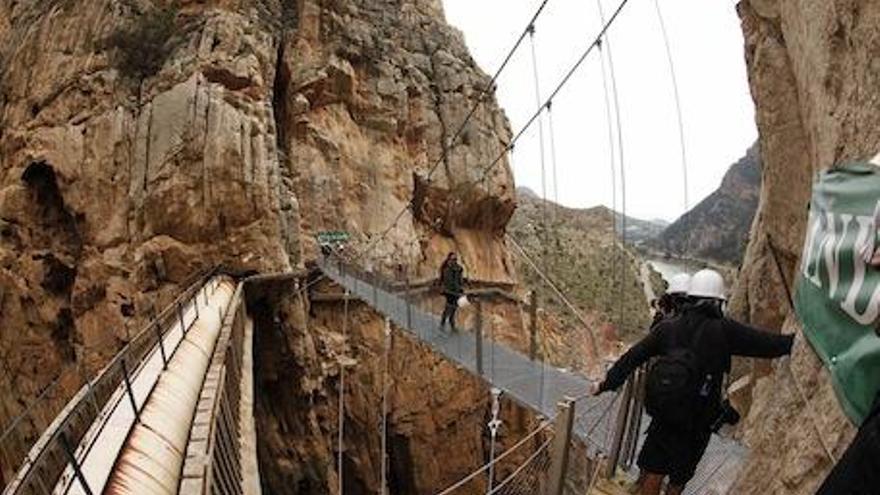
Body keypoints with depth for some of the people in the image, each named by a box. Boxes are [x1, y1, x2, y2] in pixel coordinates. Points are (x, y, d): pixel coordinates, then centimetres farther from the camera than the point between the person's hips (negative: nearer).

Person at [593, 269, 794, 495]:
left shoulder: (668, 327, -1)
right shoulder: (724, 330, -11)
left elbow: (633, 356, 1)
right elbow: (768, 344, -7)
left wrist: (608, 383, 9)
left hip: (663, 415, 2)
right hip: (698, 421, -2)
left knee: (654, 473, 11)